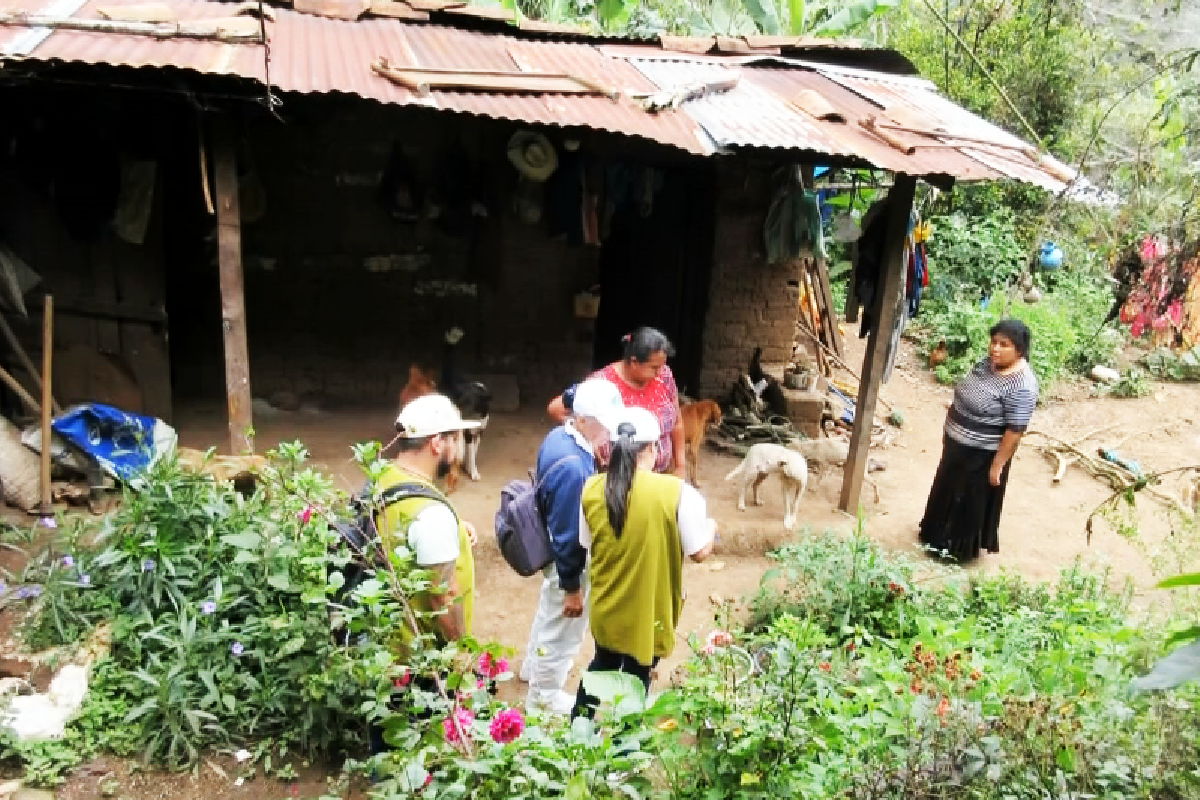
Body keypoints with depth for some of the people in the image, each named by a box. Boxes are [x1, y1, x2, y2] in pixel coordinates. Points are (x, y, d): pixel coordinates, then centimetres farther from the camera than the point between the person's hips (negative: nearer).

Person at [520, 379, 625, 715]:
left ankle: (533, 668, 55)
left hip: (552, 551, 10)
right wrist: (572, 587, -17)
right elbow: (567, 534, -28)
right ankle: (544, 695, 36)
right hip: (566, 560, -10)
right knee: (562, 628, 14)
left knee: (549, 612, 31)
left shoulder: (559, 436, -7)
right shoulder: (573, 467, -36)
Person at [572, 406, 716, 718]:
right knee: (636, 678, 17)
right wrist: (710, 528, 8)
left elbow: (587, 544, 5)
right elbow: (700, 552, -12)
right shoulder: (676, 492, -20)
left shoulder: (591, 489, -9)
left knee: (603, 665, 28)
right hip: (648, 612, -4)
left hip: (606, 607, 4)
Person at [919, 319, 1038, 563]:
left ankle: (960, 548, 30)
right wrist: (949, 430, 17)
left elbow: (1015, 431, -24)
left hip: (982, 455, -8)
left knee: (969, 501, 10)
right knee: (947, 491, 24)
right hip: (957, 444, 8)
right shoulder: (989, 363, -1)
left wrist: (998, 464, -19)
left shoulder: (1022, 385, -27)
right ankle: (939, 534, 46)